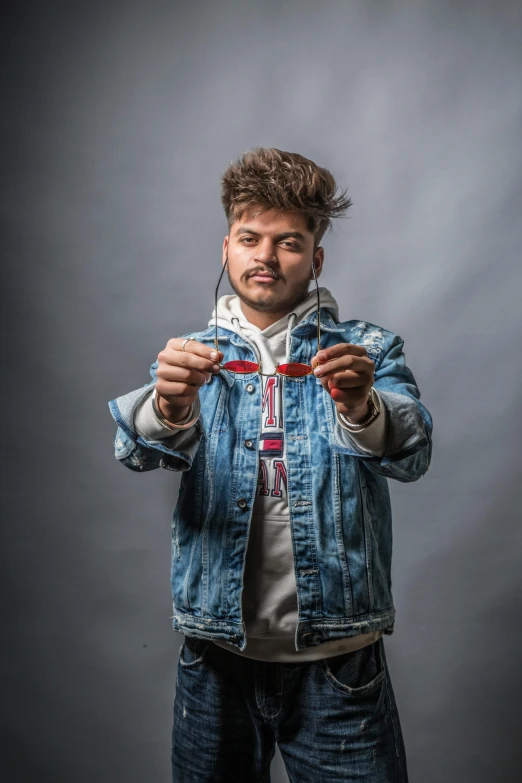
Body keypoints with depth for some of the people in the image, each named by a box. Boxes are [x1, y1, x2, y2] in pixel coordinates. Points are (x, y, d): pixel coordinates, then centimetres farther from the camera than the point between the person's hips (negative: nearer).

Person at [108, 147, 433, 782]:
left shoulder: (368, 350, 1)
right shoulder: (192, 353, 4)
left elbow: (411, 454, -14)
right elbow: (137, 446, -12)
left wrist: (362, 410, -36)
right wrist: (168, 406, -35)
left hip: (340, 656, -1)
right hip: (218, 653, 2)